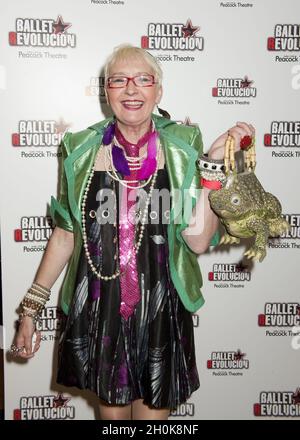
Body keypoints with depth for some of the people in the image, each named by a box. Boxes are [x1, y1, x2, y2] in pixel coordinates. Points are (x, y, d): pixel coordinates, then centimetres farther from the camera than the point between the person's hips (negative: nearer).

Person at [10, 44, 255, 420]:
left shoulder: (182, 147, -6)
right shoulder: (81, 150, -3)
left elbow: (198, 241, -13)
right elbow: (65, 234, 3)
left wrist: (212, 164, -20)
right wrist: (31, 308, 2)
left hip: (160, 310, 0)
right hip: (98, 311, 1)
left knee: (155, 408, 17)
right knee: (111, 406, 20)